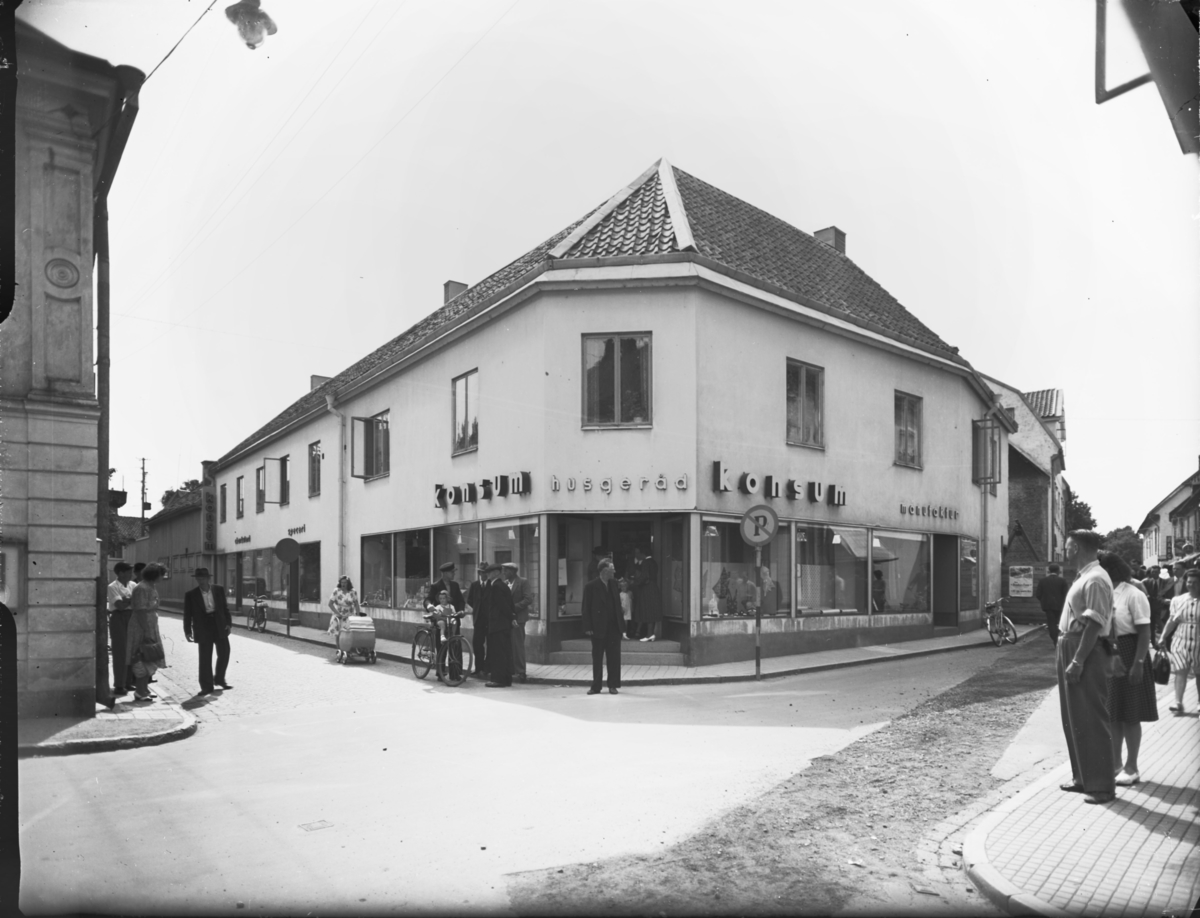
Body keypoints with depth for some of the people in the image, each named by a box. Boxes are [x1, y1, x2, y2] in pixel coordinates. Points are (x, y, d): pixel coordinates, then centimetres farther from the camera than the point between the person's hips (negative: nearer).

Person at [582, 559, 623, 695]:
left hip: (614, 628, 4)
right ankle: (596, 686, 12)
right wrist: (588, 627, -12)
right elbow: (586, 608, -6)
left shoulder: (614, 585, 11)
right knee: (597, 659, 5)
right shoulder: (590, 586, -5)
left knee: (614, 658, 4)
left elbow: (618, 606, 11)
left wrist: (621, 625, 4)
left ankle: (613, 685, 11)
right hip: (598, 629, -4)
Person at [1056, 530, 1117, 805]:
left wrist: (1077, 662, -24)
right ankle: (1083, 777, 28)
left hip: (1087, 655, -10)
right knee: (1073, 719, 17)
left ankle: (1102, 786, 7)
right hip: (1070, 650, 10)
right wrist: (1068, 659, 16)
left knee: (1091, 720, -2)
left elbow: (1094, 625, -22)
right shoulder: (1083, 577, 13)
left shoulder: (1095, 579, -17)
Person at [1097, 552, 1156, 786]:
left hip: (1126, 655, -6)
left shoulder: (1133, 595, -13)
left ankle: (1131, 767, 15)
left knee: (1129, 714, 3)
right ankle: (1115, 762, 26)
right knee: (1112, 713, 14)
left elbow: (1144, 633, -14)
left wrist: (1138, 663, -19)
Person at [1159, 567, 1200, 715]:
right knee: (1180, 672, -4)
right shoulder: (1177, 600, 2)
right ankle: (1178, 702, -6)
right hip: (1181, 642, 1)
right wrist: (1163, 637, 4)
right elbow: (1172, 621, 7)